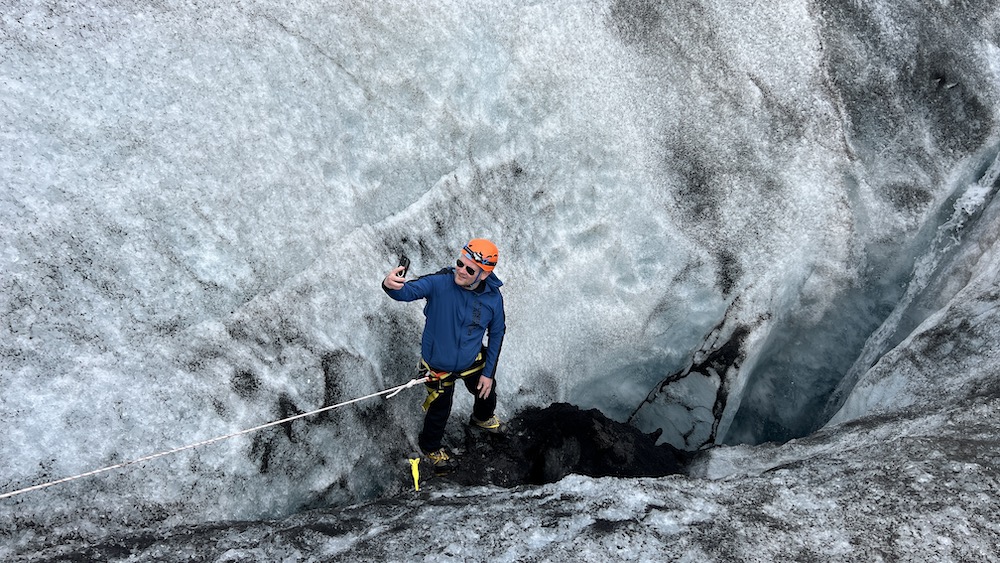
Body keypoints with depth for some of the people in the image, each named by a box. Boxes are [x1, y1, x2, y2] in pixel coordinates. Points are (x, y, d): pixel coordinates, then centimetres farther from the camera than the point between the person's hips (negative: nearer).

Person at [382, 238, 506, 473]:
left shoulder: (493, 298, -19)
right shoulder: (440, 282, -29)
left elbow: (496, 334, -5)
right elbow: (409, 291, -44)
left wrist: (489, 372, -1)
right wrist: (391, 286, -68)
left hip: (473, 362, 4)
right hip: (438, 365, -3)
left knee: (487, 393, 29)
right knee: (439, 411, 16)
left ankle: (482, 418, 67)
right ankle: (430, 447, 49)